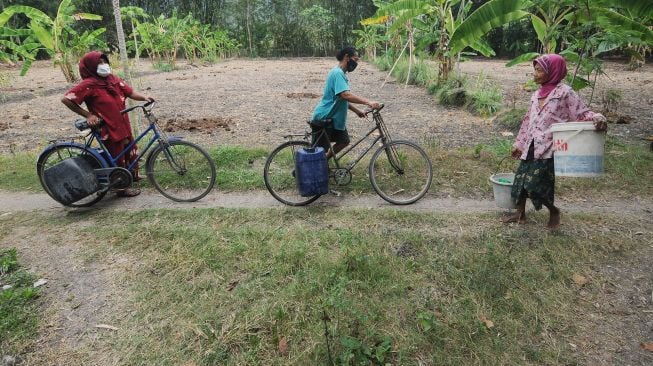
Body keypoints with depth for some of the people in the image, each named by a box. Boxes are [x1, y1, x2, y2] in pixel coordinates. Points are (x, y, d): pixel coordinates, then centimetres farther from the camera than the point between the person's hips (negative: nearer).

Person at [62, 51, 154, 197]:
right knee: (117, 158, 6)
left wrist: (144, 98, -12)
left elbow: (129, 92, 6)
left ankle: (132, 176, 42)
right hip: (108, 129, -7)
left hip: (123, 125, 7)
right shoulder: (88, 84, -15)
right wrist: (88, 115, -14)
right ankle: (121, 188, 22)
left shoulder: (113, 79, 4)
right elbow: (66, 99, -15)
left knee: (132, 152, 20)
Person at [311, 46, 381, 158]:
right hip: (323, 118, -10)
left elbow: (343, 99, 18)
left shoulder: (341, 73, 12)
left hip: (333, 117, 10)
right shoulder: (337, 73, -21)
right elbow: (346, 95, -36)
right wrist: (368, 103, -38)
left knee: (344, 141, 14)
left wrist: (357, 111, 11)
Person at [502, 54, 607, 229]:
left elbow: (582, 113, -8)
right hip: (530, 147, 7)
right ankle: (520, 213, 27)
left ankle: (554, 211, 17)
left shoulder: (565, 92, -6)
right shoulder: (537, 94, 14)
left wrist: (598, 118, -30)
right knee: (521, 179, 9)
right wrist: (519, 144, 21)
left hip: (549, 149, -7)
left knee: (534, 184, -9)